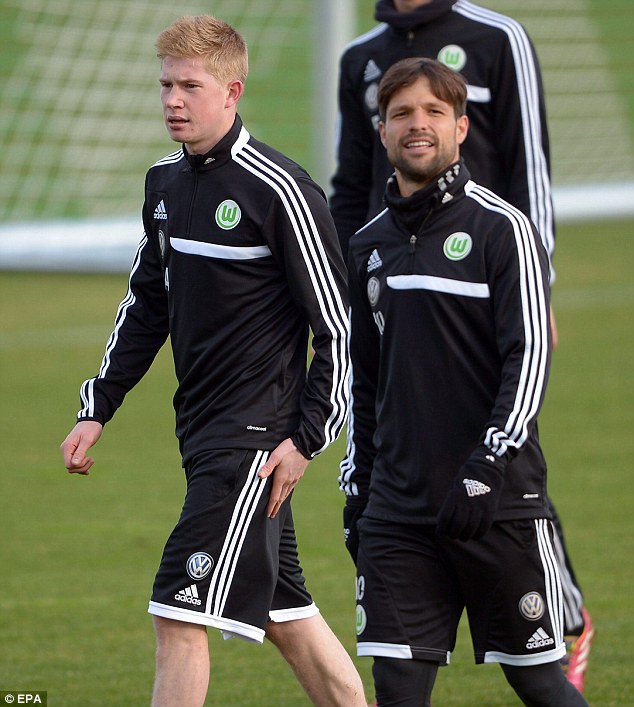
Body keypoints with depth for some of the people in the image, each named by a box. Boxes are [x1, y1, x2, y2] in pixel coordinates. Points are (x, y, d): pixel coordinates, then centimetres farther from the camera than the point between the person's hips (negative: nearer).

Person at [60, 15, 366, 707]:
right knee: (285, 616, 14)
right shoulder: (165, 182, 10)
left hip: (256, 440, -8)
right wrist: (98, 408, 16)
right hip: (204, 434, 8)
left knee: (180, 614, -12)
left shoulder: (276, 189, -14)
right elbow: (145, 306, 22)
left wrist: (307, 437, -15)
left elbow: (338, 325, -12)